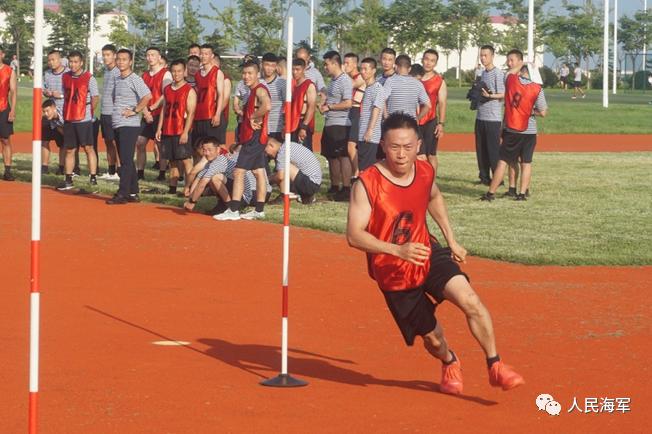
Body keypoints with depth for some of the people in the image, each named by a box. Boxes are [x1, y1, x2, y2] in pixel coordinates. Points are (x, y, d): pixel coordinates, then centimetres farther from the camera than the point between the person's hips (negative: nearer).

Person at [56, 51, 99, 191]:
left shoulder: (89, 78, -6)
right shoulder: (65, 77, 9)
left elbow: (95, 98, -4)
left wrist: (89, 111, -2)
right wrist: (66, 113, 13)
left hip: (84, 119, -5)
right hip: (68, 119, 5)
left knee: (88, 147, -4)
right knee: (69, 150, 8)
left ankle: (93, 178, -2)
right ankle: (68, 180, 14)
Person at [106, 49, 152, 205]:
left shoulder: (134, 79, -9)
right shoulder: (117, 79, 15)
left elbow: (147, 96, -23)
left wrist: (135, 111, -17)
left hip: (129, 125, -9)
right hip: (117, 124, 9)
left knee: (126, 160, -9)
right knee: (125, 160, 11)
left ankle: (122, 194, -10)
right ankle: (133, 193, 16)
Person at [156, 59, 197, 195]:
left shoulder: (189, 91, -6)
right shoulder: (167, 90, 14)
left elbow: (191, 113, -11)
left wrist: (185, 132, -18)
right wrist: (159, 128, 11)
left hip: (181, 132, -6)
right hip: (167, 131, 6)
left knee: (186, 160, -7)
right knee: (172, 161, 10)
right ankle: (172, 187, 13)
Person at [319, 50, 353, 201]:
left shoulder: (344, 80, -13)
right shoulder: (333, 80, 16)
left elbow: (348, 103, -21)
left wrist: (329, 107, -14)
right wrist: (323, 104, 9)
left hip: (340, 124, -10)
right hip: (329, 124, 10)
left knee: (342, 156, -7)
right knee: (331, 156, 14)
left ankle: (346, 189, -5)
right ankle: (334, 187, 23)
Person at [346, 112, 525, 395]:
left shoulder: (425, 171, -5)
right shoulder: (367, 184, -21)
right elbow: (354, 235, -25)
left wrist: (451, 240, 16)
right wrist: (397, 250, -37)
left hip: (428, 254, 3)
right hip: (393, 273, -3)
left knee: (470, 301, -24)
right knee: (432, 337, 8)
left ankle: (495, 367, -9)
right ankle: (450, 364, 44)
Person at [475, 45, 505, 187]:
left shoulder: (498, 73, -10)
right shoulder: (483, 73, 16)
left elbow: (502, 94, -13)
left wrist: (489, 96, -27)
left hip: (493, 118, -8)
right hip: (480, 116, 8)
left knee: (493, 149, -6)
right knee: (481, 149, 10)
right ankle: (484, 177, 18)